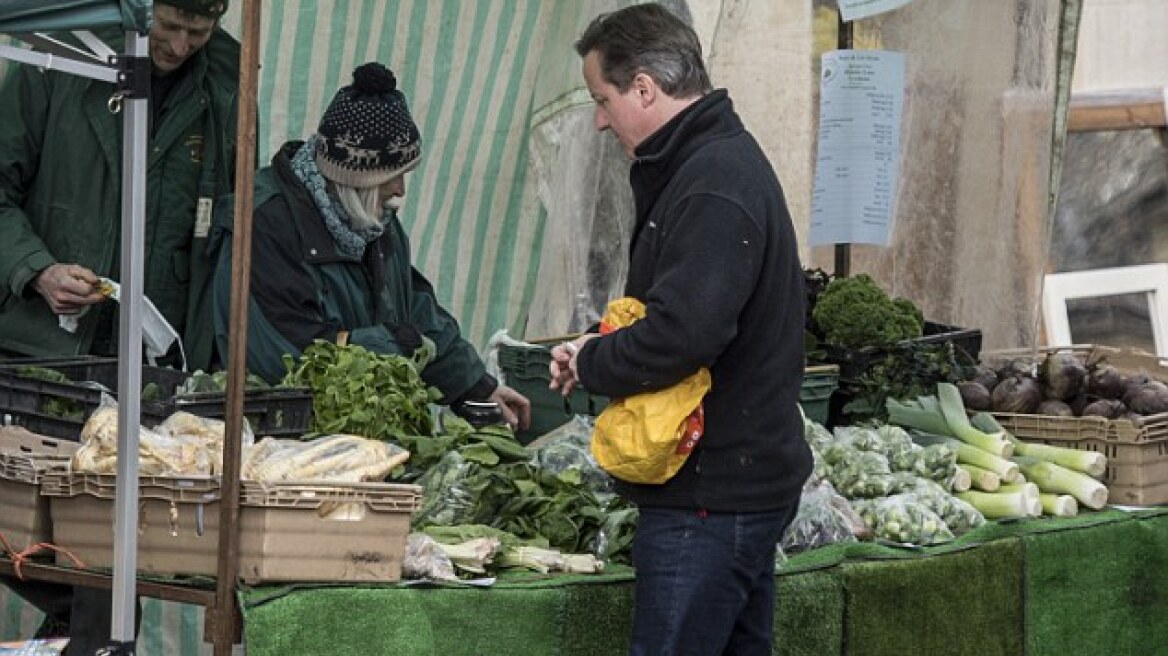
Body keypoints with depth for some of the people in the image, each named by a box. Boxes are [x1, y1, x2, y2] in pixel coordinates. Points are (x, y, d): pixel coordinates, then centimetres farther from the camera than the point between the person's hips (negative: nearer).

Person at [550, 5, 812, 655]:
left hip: (711, 494, -11)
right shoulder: (728, 157, 14)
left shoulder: (714, 186, -20)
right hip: (746, 476, 11)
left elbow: (683, 334, -29)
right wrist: (601, 350, 7)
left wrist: (589, 363, -12)